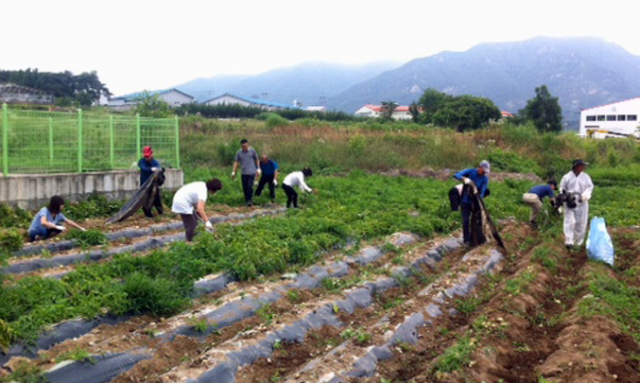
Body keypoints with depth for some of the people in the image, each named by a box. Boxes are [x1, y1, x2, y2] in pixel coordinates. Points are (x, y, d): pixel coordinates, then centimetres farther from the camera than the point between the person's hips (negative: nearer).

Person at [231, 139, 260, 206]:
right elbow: (236, 162, 9)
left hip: (252, 172, -2)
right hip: (244, 173, 2)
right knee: (245, 188, 4)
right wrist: (233, 172, 6)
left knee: (250, 186, -13)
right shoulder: (239, 152, 4)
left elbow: (257, 160, 11)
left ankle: (250, 200, -2)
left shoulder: (252, 151, 0)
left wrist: (258, 169, 8)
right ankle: (246, 200, 18)